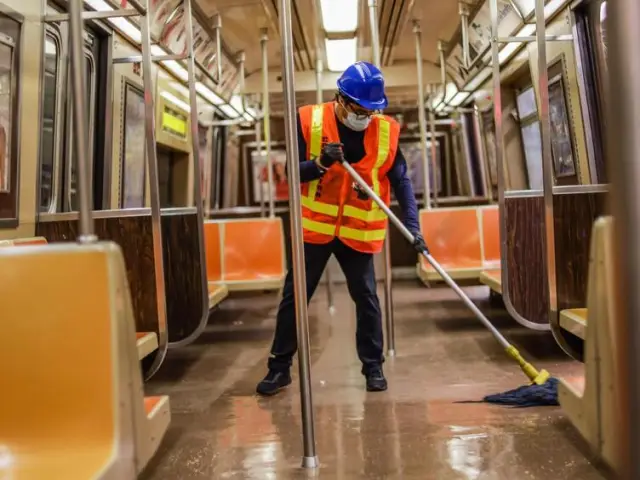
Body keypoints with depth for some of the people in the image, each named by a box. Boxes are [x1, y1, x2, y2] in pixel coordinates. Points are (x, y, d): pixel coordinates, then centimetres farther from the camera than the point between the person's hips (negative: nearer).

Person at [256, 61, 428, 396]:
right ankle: (280, 367, 19)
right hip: (314, 228, 0)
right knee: (294, 296, 5)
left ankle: (373, 367, 22)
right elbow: (293, 172, -7)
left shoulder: (386, 131, -5)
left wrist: (413, 227, -11)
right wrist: (320, 163, -27)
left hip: (358, 232, 1)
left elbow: (401, 182, -3)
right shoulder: (310, 121, -8)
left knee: (366, 298, 5)